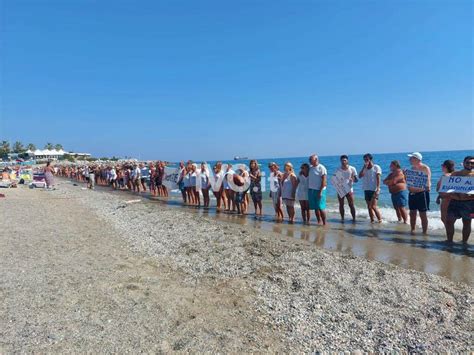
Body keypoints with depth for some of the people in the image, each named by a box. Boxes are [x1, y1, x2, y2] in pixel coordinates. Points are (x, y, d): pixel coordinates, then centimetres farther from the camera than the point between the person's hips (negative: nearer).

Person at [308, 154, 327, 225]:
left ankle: (324, 223, 4)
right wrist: (308, 189, 10)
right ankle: (319, 221, 18)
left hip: (319, 190, -6)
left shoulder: (321, 168, -8)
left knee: (321, 207, -4)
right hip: (311, 190, 6)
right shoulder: (310, 168, 12)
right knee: (315, 208, 9)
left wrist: (320, 191, -17)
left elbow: (324, 181, -13)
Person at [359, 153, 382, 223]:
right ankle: (372, 220, 15)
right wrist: (364, 167, -8)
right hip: (366, 190, 6)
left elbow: (378, 179, -8)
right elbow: (360, 176, -3)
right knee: (369, 207, 7)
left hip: (374, 190, -6)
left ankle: (380, 219, -3)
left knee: (373, 206, -14)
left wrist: (378, 189, -17)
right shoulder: (364, 168, 14)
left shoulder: (376, 167, -1)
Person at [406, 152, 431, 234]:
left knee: (422, 214, 0)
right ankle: (412, 230, 23)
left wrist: (427, 187, -33)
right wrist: (405, 175, -1)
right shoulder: (412, 168, 13)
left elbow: (428, 180, -14)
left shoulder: (425, 168, -7)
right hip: (412, 194, 6)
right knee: (412, 213, 12)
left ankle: (424, 232, 9)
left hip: (422, 194, -6)